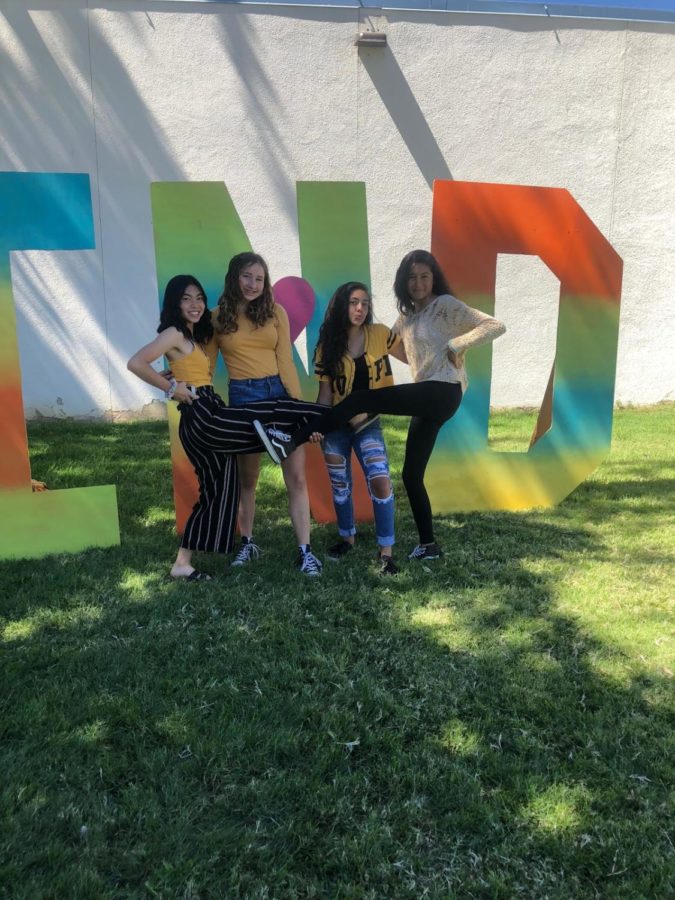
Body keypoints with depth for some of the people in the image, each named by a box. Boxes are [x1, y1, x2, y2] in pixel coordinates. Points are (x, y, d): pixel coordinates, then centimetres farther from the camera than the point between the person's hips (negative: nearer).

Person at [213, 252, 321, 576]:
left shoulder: (275, 311, 5)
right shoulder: (219, 317, 4)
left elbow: (285, 361, 0)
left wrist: (297, 402, -6)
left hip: (280, 393, 0)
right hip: (243, 398, 0)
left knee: (296, 477, -4)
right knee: (247, 478, 11)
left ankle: (304, 551, 3)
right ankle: (247, 543, 29)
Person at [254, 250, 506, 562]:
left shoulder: (446, 305, -1)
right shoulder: (407, 315, 21)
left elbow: (496, 326, -7)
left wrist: (456, 344, -15)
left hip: (443, 391, -9)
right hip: (429, 398, 9)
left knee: (361, 400, -21)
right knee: (412, 475, 9)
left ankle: (292, 440, -21)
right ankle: (428, 545, 18)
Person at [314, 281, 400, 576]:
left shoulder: (380, 335, -5)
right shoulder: (328, 345, -2)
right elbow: (325, 390, -3)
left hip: (368, 423, -1)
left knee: (381, 482, -15)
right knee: (340, 486, 13)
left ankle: (385, 550, -2)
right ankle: (347, 537, 36)